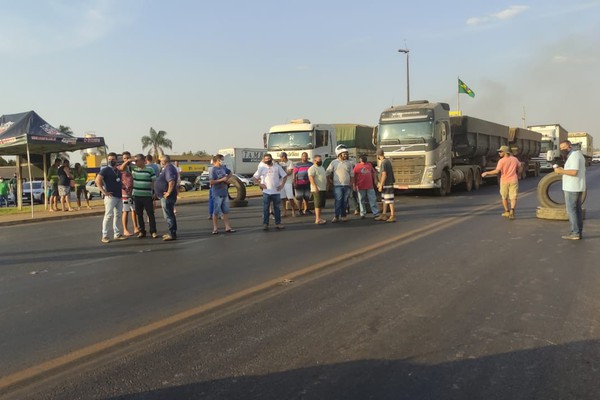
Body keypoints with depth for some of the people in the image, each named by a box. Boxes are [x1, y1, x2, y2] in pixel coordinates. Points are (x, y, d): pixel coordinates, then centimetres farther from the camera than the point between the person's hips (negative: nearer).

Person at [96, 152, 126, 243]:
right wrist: (104, 191, -20)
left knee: (118, 215, 10)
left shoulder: (118, 171, 15)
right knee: (109, 215, -9)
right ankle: (104, 236, -4)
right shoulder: (105, 170, -6)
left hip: (119, 196, 7)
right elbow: (97, 180, -17)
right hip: (110, 196, -7)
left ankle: (117, 234, 18)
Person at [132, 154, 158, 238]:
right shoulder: (134, 169, 7)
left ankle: (153, 232, 6)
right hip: (136, 196, 4)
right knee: (139, 215, 9)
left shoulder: (150, 169, -4)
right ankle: (142, 231, 18)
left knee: (151, 214, -1)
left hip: (147, 196, -4)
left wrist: (154, 193, -6)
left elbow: (154, 182, -2)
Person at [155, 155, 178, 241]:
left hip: (167, 197, -11)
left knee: (168, 215, -7)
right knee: (169, 215, 16)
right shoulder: (167, 168, 16)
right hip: (165, 196, 11)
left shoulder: (169, 168, -18)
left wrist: (168, 193, -25)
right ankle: (172, 233, 24)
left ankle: (172, 234, -4)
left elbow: (171, 181, -31)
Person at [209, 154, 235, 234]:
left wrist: (227, 178, 6)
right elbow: (212, 182, -19)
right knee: (216, 211, 2)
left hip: (225, 193, 7)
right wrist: (222, 180, -16)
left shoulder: (223, 167, 7)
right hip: (217, 194, -7)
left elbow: (230, 173, 25)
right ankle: (215, 228, 11)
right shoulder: (213, 170, -13)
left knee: (226, 211, 10)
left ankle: (227, 227, 16)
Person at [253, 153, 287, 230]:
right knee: (265, 209, 1)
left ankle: (278, 223, 15)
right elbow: (254, 177, 4)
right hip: (266, 192, -1)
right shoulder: (262, 168, 2)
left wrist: (282, 185, -2)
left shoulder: (277, 167, 4)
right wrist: (260, 184, -5)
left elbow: (285, 175, 7)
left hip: (276, 191, 1)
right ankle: (265, 224, 6)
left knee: (277, 208, 7)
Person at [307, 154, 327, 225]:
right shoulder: (312, 168, -10)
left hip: (323, 189, 9)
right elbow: (311, 178, -21)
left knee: (321, 204, 11)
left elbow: (325, 177, 27)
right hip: (317, 189, -9)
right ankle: (317, 219, -13)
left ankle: (319, 217, 18)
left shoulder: (322, 167, 20)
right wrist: (315, 187, -30)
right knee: (318, 204, -12)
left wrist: (326, 186, 22)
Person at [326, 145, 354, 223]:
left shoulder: (349, 163, 10)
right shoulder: (334, 162, 2)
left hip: (347, 185, 3)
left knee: (345, 201, 5)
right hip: (337, 185, -3)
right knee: (338, 201, -11)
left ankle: (343, 216, 13)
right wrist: (330, 181, 1)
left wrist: (351, 183, 4)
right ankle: (336, 216, -7)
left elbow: (352, 174, 13)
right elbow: (328, 173, 5)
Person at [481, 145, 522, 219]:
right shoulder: (515, 159, 3)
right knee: (513, 197, -1)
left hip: (504, 181, -3)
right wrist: (518, 176, 27)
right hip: (513, 181, 3)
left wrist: (486, 173, -12)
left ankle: (507, 211, 23)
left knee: (504, 197, 16)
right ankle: (512, 211, -21)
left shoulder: (501, 161, -13)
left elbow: (497, 171, -21)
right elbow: (520, 168, 13)